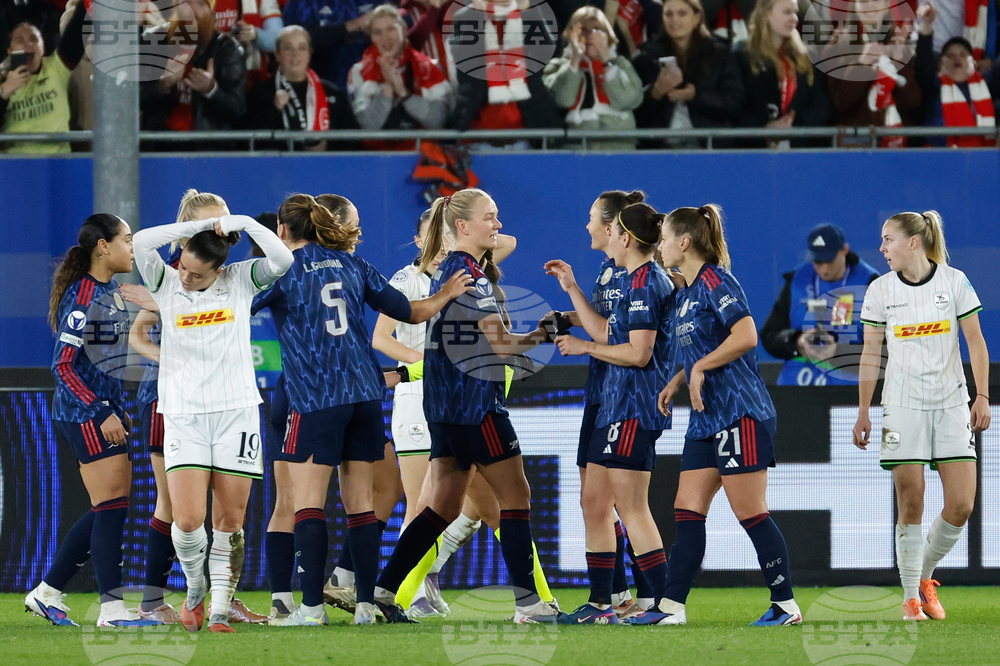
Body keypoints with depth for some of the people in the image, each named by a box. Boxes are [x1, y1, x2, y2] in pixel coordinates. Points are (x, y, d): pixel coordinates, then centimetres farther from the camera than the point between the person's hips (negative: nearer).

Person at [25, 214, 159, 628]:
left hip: (104, 411, 10)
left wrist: (119, 410, 21)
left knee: (109, 511, 10)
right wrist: (102, 414, -21)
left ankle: (47, 593, 17)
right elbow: (63, 365, -18)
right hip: (84, 415, -10)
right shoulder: (82, 296, -15)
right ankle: (111, 609, -7)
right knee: (112, 507, -9)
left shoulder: (111, 293, 14)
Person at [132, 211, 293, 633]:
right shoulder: (166, 284, 2)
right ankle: (195, 590, 14)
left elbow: (282, 261, -13)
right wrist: (200, 226, -14)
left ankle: (219, 610, 7)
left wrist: (243, 223, -14)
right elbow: (141, 243, -15)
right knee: (187, 520, -12)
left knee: (230, 521, 0)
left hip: (236, 411, 0)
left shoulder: (241, 281, 3)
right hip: (183, 416, 0)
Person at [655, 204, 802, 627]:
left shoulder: (715, 282, -12)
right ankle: (671, 607, 3)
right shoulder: (685, 293, 17)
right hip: (707, 418, 10)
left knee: (750, 513, -6)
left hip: (740, 413, -10)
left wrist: (700, 368, -16)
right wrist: (678, 381, 13)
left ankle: (786, 604, 1)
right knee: (687, 512, 4)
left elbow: (746, 336, -22)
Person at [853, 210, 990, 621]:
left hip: (951, 403, 1)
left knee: (961, 506, -6)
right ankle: (911, 598, 2)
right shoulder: (880, 290, 2)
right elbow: (871, 355, 7)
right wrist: (863, 413, 5)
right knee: (911, 505, -7)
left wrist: (982, 395, -3)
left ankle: (924, 575, 17)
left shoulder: (954, 281, 0)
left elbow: (975, 342, 5)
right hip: (903, 406, -1)